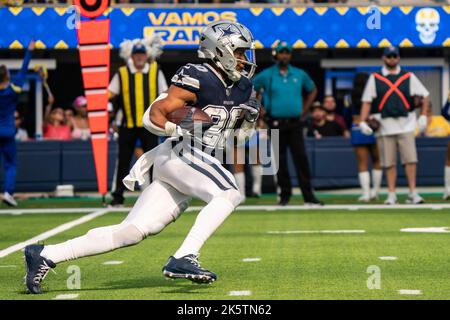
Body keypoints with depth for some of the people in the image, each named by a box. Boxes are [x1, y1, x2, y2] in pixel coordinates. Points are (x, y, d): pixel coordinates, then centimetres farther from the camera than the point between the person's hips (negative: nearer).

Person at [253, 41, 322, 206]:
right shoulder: (266, 75, 1)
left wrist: (304, 110, 12)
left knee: (301, 158, -6)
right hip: (276, 123, -1)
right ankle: (285, 195, 11)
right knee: (280, 160, 3)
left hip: (295, 123, 1)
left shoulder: (299, 74, 8)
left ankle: (309, 196, -6)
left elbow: (312, 90, 22)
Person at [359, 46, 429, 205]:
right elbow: (367, 101, 6)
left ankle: (413, 193, -7)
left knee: (410, 159, -10)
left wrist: (423, 116, 1)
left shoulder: (408, 77, 10)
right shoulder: (374, 78, 10)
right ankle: (391, 195, 5)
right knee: (389, 162, 1)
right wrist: (363, 122, -6)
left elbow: (425, 95, 12)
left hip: (406, 125, 0)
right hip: (384, 126, 0)